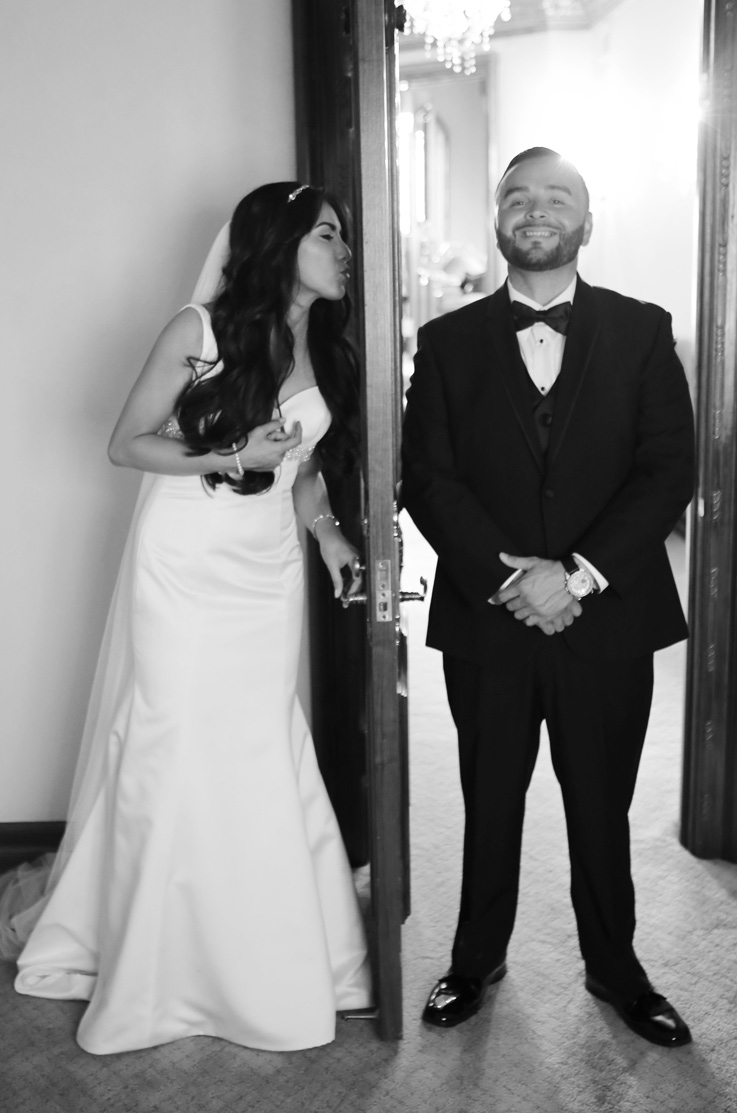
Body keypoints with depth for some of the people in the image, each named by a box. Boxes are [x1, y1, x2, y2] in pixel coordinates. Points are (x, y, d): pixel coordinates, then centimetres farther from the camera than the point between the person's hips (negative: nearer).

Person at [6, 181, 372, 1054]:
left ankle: (262, 957, 24)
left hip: (267, 575, 5)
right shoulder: (201, 330, -9)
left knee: (260, 760, 6)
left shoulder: (330, 354, 7)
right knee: (171, 757, 2)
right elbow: (127, 445, -5)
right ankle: (156, 963, 22)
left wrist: (329, 534, 1)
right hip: (183, 566, -4)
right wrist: (228, 457, -18)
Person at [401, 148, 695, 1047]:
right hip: (485, 619, 1)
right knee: (489, 803, 14)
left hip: (608, 619, 0)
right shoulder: (448, 341, 4)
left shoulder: (642, 331, 3)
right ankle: (477, 958, 34)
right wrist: (507, 574, -16)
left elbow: (669, 469, -5)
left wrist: (577, 573, -16)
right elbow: (427, 479, -3)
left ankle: (614, 966, 35)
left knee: (601, 806, 13)